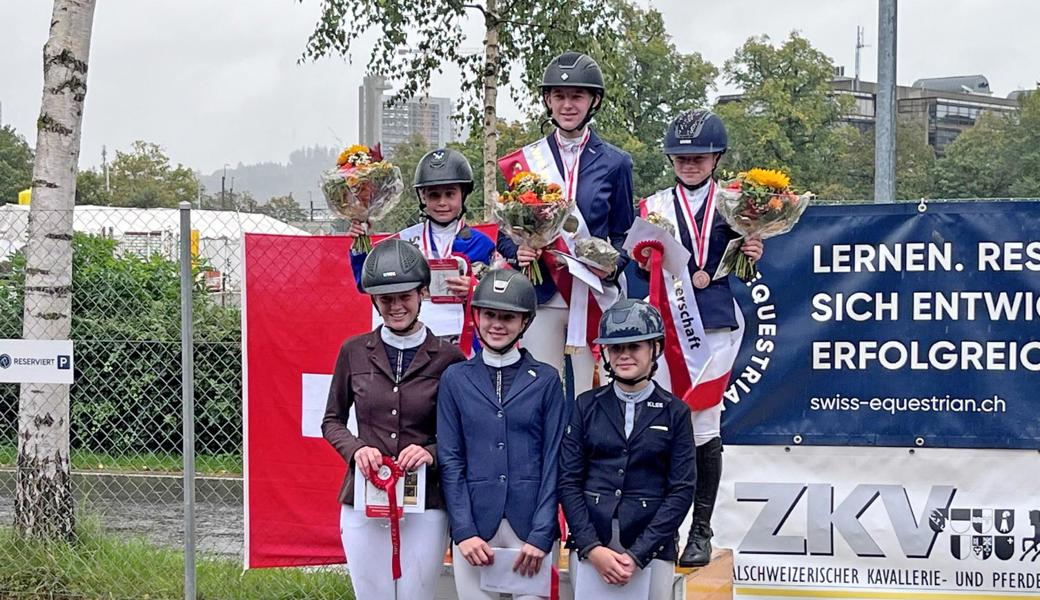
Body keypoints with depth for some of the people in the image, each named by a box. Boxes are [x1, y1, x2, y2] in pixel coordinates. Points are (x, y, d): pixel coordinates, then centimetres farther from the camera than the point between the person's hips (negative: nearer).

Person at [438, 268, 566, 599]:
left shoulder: (546, 380, 5)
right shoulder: (455, 379, 6)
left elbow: (553, 461, 2)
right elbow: (450, 461, 4)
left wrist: (541, 534, -7)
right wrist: (464, 531, -6)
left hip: (531, 525, 0)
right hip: (475, 524, 1)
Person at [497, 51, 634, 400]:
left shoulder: (613, 163, 7)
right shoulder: (524, 161, 9)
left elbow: (625, 233, 10)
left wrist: (613, 265, -10)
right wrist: (517, 254, -10)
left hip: (595, 297, -1)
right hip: (541, 296, 1)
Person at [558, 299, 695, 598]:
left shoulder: (675, 413, 3)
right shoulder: (586, 406, 6)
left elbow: (681, 490, -2)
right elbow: (568, 481, 2)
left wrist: (638, 555, -11)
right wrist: (592, 548, -9)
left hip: (651, 549, -1)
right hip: (589, 547, 1)